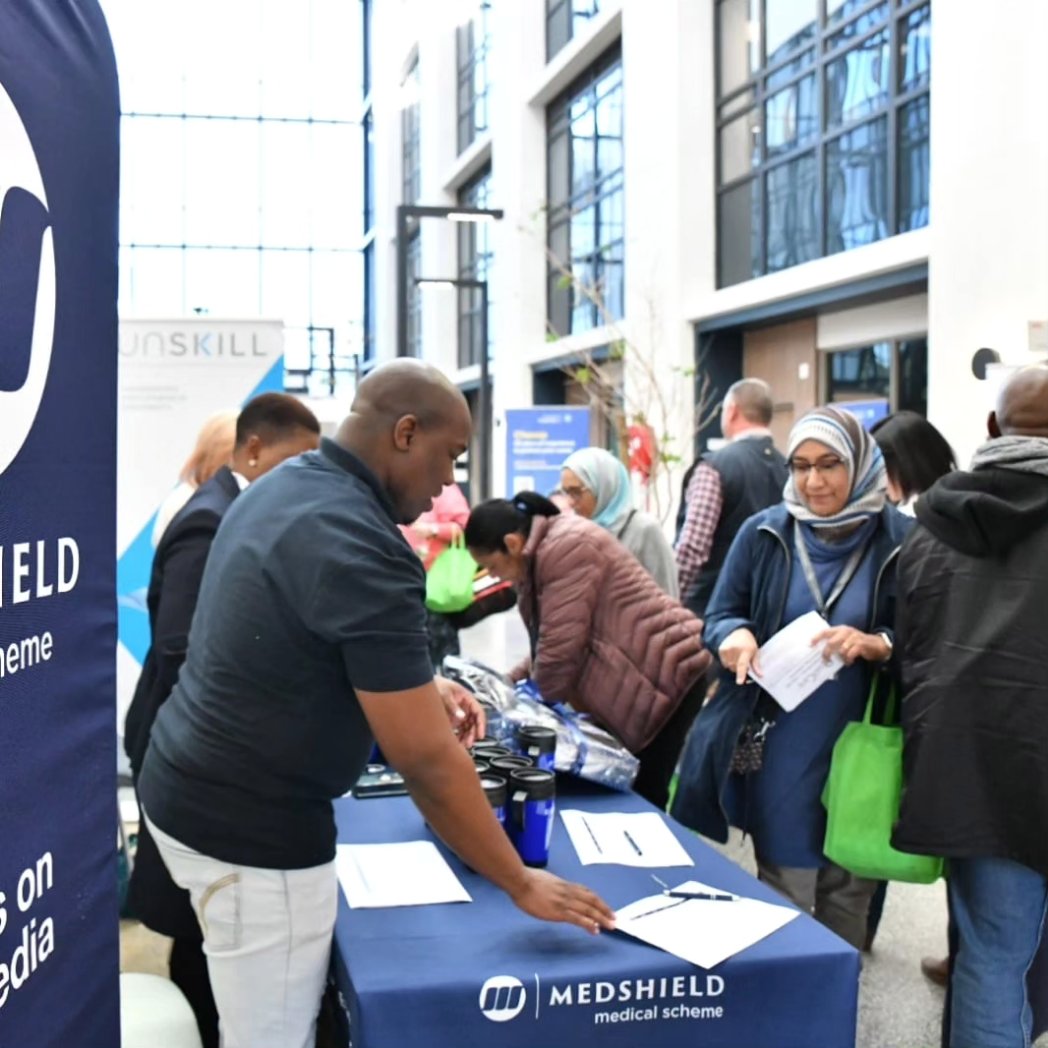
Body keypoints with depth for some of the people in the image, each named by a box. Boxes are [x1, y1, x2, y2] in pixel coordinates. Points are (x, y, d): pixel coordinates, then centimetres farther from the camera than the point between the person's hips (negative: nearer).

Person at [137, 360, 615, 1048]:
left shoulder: (279, 487, 5)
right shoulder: (362, 546, -24)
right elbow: (427, 761, -23)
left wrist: (419, 684, 10)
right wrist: (521, 884, -13)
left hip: (189, 789, 10)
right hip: (251, 826, -10)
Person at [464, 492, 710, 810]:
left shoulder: (565, 548, -20)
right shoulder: (541, 553, 13)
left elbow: (561, 646, -20)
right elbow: (551, 639, 21)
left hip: (662, 674, -10)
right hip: (632, 676, 10)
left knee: (641, 795, -6)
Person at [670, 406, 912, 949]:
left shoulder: (900, 540, -4)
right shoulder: (763, 533, 1)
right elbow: (720, 617, 7)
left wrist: (876, 645, -21)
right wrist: (735, 635, -17)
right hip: (780, 749, 0)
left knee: (849, 894, 13)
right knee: (784, 896, 8)